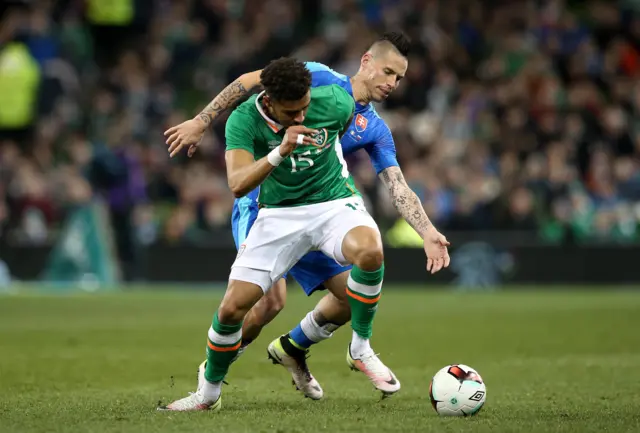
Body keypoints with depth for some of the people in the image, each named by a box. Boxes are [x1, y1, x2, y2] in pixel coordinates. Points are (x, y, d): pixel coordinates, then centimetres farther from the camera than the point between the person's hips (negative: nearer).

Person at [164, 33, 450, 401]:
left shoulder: (375, 130, 9)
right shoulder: (320, 79, -5)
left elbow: (399, 187, 2)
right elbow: (251, 81, -6)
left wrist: (428, 233, -13)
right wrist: (201, 122, -12)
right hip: (262, 204, -6)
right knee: (272, 298, -22)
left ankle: (292, 349, 28)